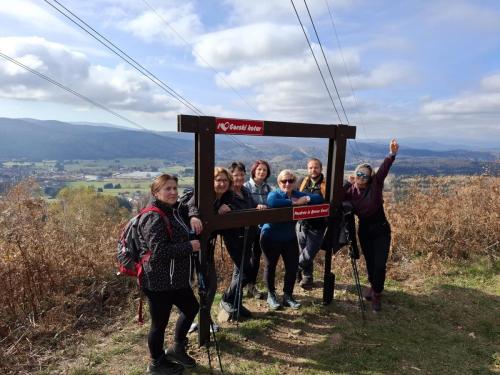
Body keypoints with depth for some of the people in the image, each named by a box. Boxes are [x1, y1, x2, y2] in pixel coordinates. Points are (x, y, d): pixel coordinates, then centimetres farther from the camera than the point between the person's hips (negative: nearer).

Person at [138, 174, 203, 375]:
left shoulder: (174, 209, 5)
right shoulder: (154, 217, -22)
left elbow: (187, 208, 25)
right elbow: (159, 251, -28)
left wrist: (193, 217, 2)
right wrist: (189, 246, -20)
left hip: (176, 278, 10)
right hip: (158, 282, -10)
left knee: (191, 308, 23)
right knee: (160, 322, 9)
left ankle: (176, 348, 43)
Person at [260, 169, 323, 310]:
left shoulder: (298, 194, 1)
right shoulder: (274, 194, -15)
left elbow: (319, 198, -4)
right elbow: (271, 203, -40)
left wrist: (306, 199, -24)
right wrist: (292, 202, -33)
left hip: (290, 238, 5)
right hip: (271, 237, -5)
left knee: (293, 266, 7)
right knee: (271, 266, 10)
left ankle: (288, 296, 26)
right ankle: (271, 295, 29)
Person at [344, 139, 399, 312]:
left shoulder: (375, 185, -12)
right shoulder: (351, 190, -3)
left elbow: (383, 169, -25)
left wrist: (392, 154, -38)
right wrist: (349, 183, -14)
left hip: (381, 230, -3)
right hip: (364, 231, 3)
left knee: (380, 264, -6)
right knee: (370, 263, 15)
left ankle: (376, 295, 14)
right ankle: (374, 287, 41)